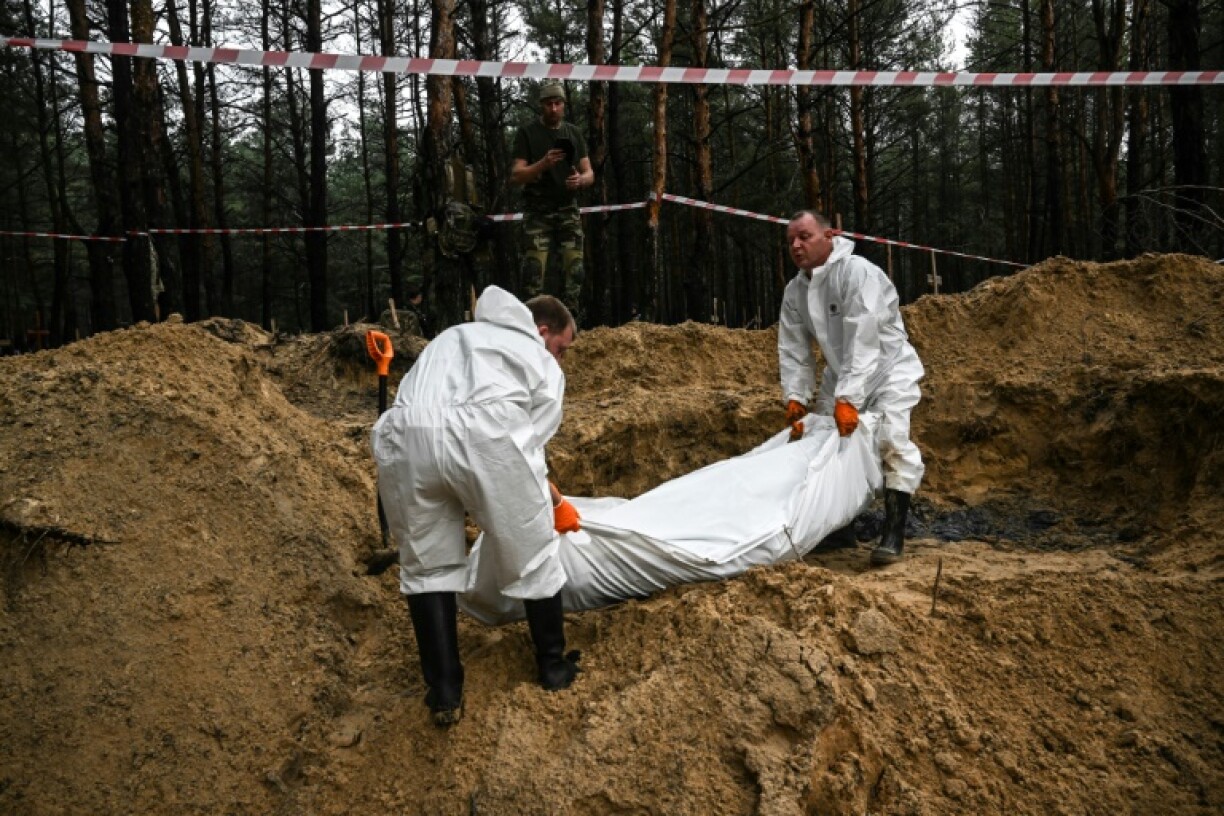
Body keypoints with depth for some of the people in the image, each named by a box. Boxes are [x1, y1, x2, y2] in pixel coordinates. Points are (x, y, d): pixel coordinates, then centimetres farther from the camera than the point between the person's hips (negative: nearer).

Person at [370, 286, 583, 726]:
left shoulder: (456, 335, 39)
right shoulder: (545, 366, 26)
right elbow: (527, 448, 19)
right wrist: (556, 505, 35)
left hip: (404, 438, 4)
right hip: (482, 436, -3)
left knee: (427, 565, 20)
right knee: (532, 554, 18)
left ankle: (444, 694, 22)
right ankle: (554, 667, 34)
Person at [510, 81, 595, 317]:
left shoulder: (574, 133, 13)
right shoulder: (527, 133, 2)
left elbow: (590, 174, 11)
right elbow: (516, 175, -6)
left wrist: (580, 179, -14)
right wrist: (543, 164, -23)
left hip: (568, 209, 3)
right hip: (537, 211, -3)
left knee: (574, 267, -5)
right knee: (535, 269, -12)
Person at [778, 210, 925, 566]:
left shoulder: (858, 272, -26)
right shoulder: (795, 291, -3)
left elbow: (863, 342, -34)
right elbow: (793, 351, -3)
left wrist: (848, 399, -40)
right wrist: (795, 396, -17)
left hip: (888, 369, -7)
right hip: (840, 376, 7)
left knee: (893, 442, -23)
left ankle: (894, 535, -17)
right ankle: (840, 527, 20)